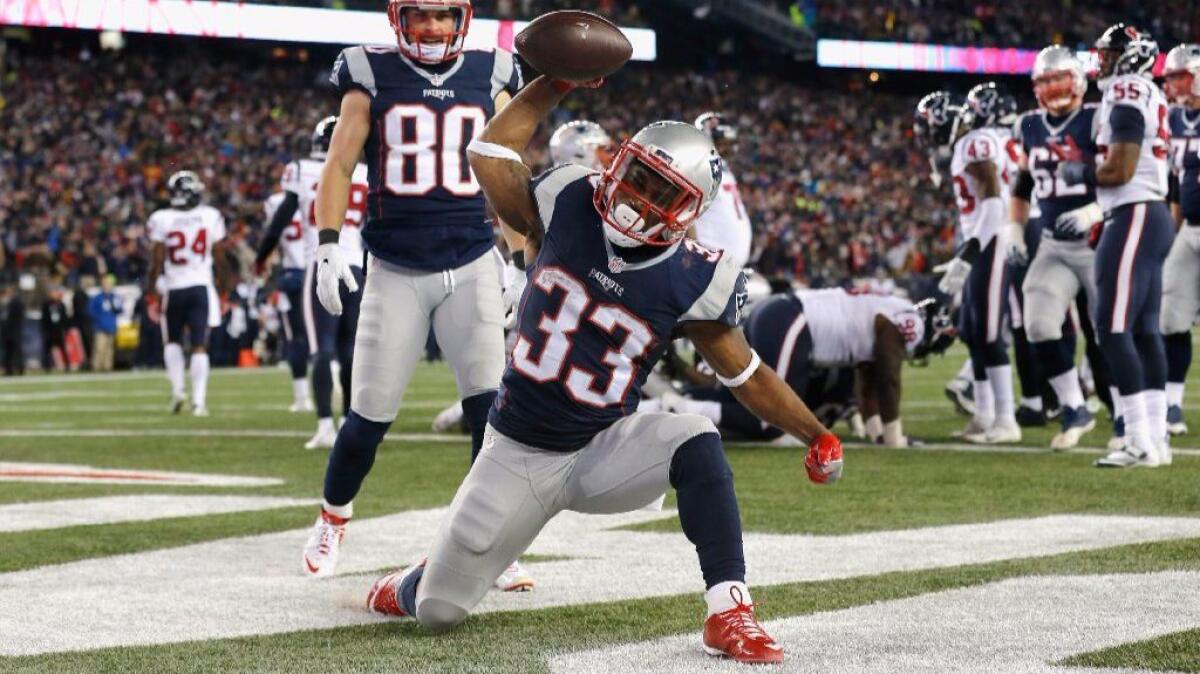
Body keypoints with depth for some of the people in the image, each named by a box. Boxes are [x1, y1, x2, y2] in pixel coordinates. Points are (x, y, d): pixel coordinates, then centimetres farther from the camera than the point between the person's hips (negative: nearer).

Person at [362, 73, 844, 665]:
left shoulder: (691, 282, -13)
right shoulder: (570, 207, -11)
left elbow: (747, 374, -2)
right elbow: (490, 155, -1)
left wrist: (815, 435, -7)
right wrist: (555, 85, -2)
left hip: (601, 452, -1)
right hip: (517, 455, 1)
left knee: (695, 440, -33)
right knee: (437, 611, 2)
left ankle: (729, 615, -30)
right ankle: (414, 586, 42)